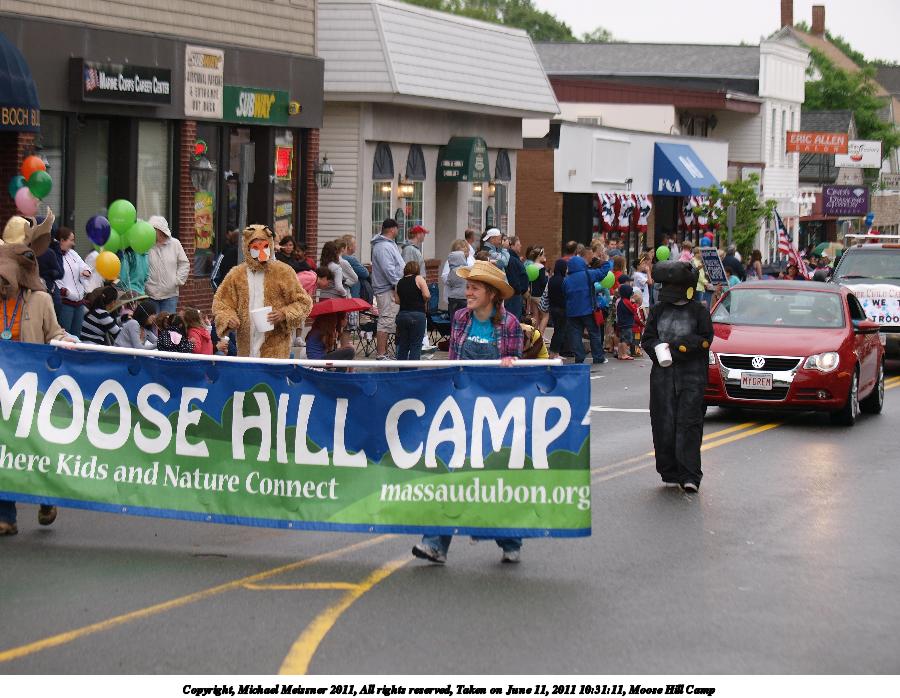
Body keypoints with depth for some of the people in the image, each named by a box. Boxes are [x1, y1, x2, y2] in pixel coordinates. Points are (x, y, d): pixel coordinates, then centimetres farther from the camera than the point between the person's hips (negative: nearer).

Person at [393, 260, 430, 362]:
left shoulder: (399, 283, 10)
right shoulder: (418, 279, -4)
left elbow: (397, 300, 6)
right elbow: (426, 295, -13)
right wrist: (424, 301, 8)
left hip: (401, 315, 5)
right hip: (417, 315, -5)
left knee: (402, 344, 13)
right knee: (416, 345, -1)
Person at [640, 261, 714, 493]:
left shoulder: (699, 311, 3)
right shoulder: (658, 311, 12)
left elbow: (705, 339, -3)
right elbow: (647, 339, 11)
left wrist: (676, 347, -12)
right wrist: (659, 349, -11)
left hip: (691, 376, -3)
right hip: (662, 375, 3)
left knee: (689, 423, -9)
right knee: (664, 425, 1)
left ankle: (689, 476, -11)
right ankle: (670, 472, 11)